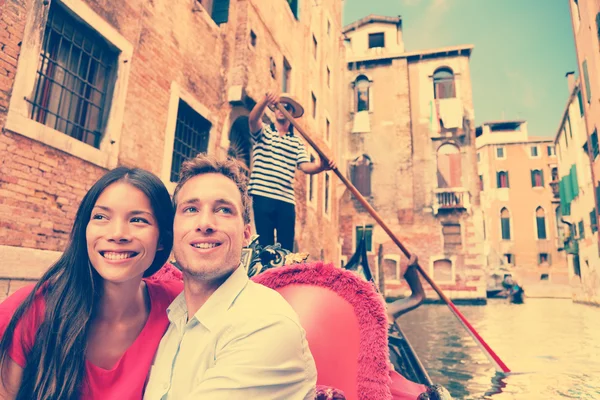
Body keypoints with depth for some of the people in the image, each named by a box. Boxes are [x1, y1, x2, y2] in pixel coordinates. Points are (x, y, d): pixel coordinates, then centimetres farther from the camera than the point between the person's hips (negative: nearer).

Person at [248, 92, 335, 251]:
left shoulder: (297, 142, 17)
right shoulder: (263, 131, 10)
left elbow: (305, 166, 4)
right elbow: (252, 119, -12)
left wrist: (321, 166, -18)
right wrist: (266, 100, -31)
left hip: (287, 200, 3)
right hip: (263, 196, -3)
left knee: (286, 248, 3)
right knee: (265, 244, -3)